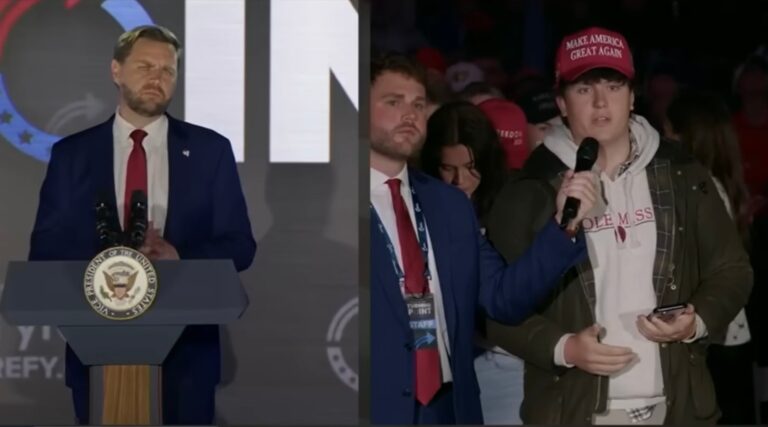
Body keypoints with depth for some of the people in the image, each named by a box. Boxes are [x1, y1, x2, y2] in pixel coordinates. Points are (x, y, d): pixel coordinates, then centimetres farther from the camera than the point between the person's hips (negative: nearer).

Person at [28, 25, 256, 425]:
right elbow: (45, 250, 1)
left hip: (186, 344, 0)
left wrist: (180, 259, -18)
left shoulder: (210, 149, 4)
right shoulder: (71, 153, 4)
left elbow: (239, 245, 2)